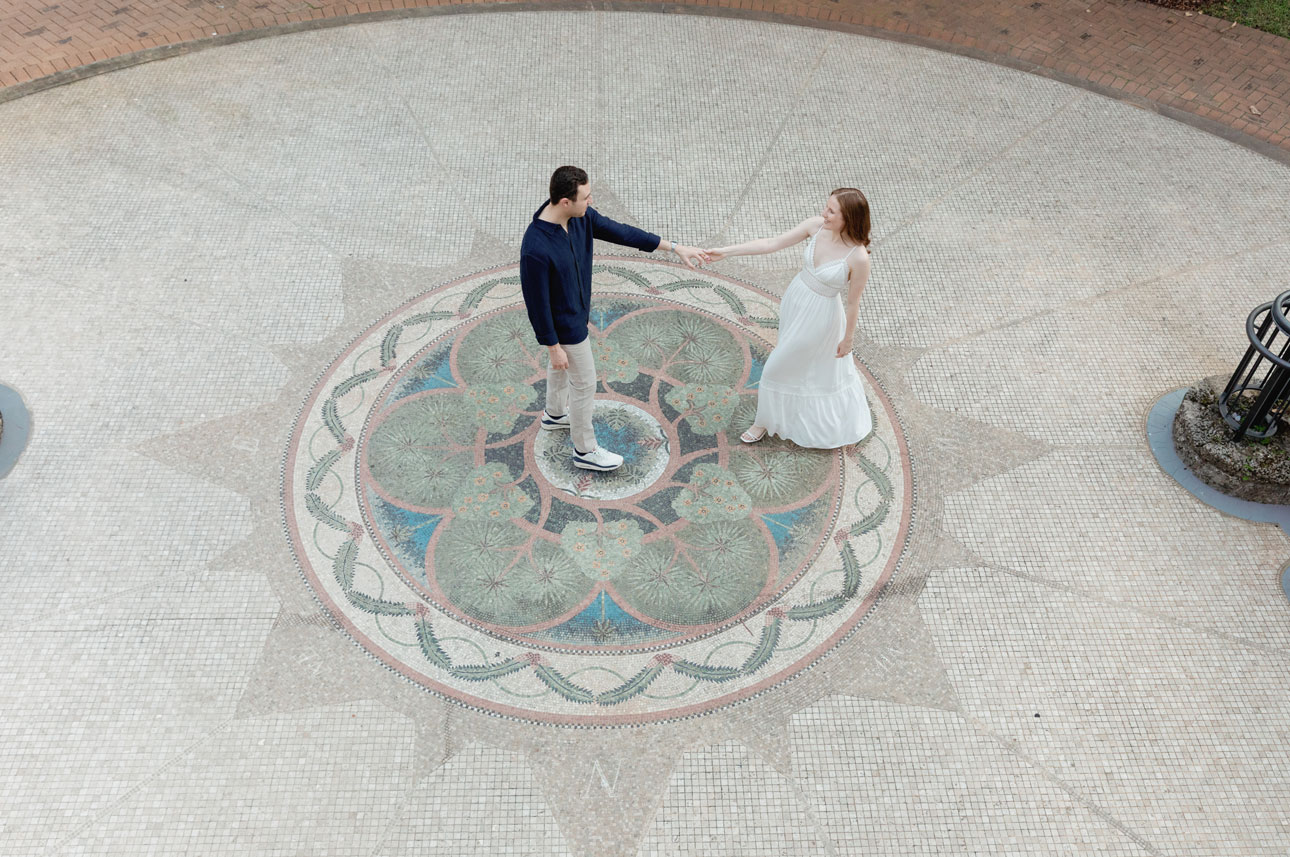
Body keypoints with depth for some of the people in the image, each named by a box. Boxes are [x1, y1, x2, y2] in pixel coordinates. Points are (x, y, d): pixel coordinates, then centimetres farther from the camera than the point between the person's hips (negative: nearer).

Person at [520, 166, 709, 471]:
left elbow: (619, 231, -6)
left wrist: (675, 247, -6)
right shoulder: (536, 249, -38)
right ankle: (585, 450, 29)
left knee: (560, 368, 31)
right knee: (584, 383, 8)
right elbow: (537, 303, -28)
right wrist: (553, 347, -19)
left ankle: (554, 414, 58)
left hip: (577, 311, 8)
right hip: (564, 325, -8)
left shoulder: (581, 217, -15)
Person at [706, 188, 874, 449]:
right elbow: (772, 244, -12)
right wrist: (726, 251, -16)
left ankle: (766, 420, 38)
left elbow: (853, 302, -17)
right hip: (795, 300, 6)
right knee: (807, 362, 28)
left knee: (780, 366, 11)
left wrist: (847, 337, -4)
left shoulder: (858, 257, -31)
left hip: (819, 316, -6)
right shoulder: (816, 226, -17)